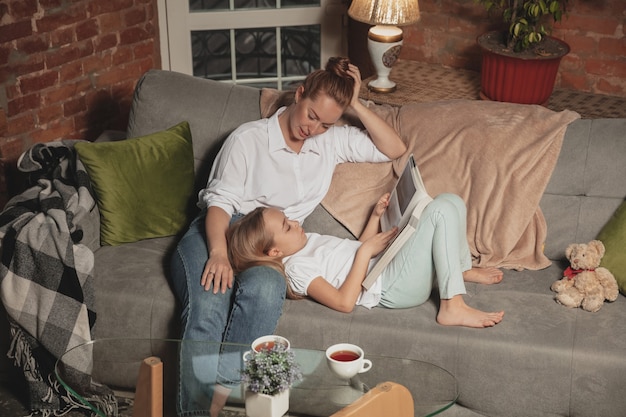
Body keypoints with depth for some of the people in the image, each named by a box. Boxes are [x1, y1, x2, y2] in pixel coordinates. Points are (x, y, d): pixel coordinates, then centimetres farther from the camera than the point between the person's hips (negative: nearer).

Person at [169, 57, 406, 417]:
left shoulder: (333, 141, 16)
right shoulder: (249, 138, 2)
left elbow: (395, 149, 12)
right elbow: (220, 201, -6)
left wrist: (355, 106, 4)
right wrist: (219, 252, -25)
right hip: (218, 233, -2)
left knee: (265, 289, -38)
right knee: (208, 305, -36)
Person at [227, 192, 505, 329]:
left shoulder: (307, 242, 16)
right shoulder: (297, 269, -14)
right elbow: (344, 302, -24)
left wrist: (376, 215, 10)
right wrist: (366, 252, -20)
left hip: (389, 263, 10)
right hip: (393, 288, -10)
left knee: (450, 200, 6)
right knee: (442, 210, -26)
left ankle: (464, 269, 19)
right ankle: (453, 307, -24)